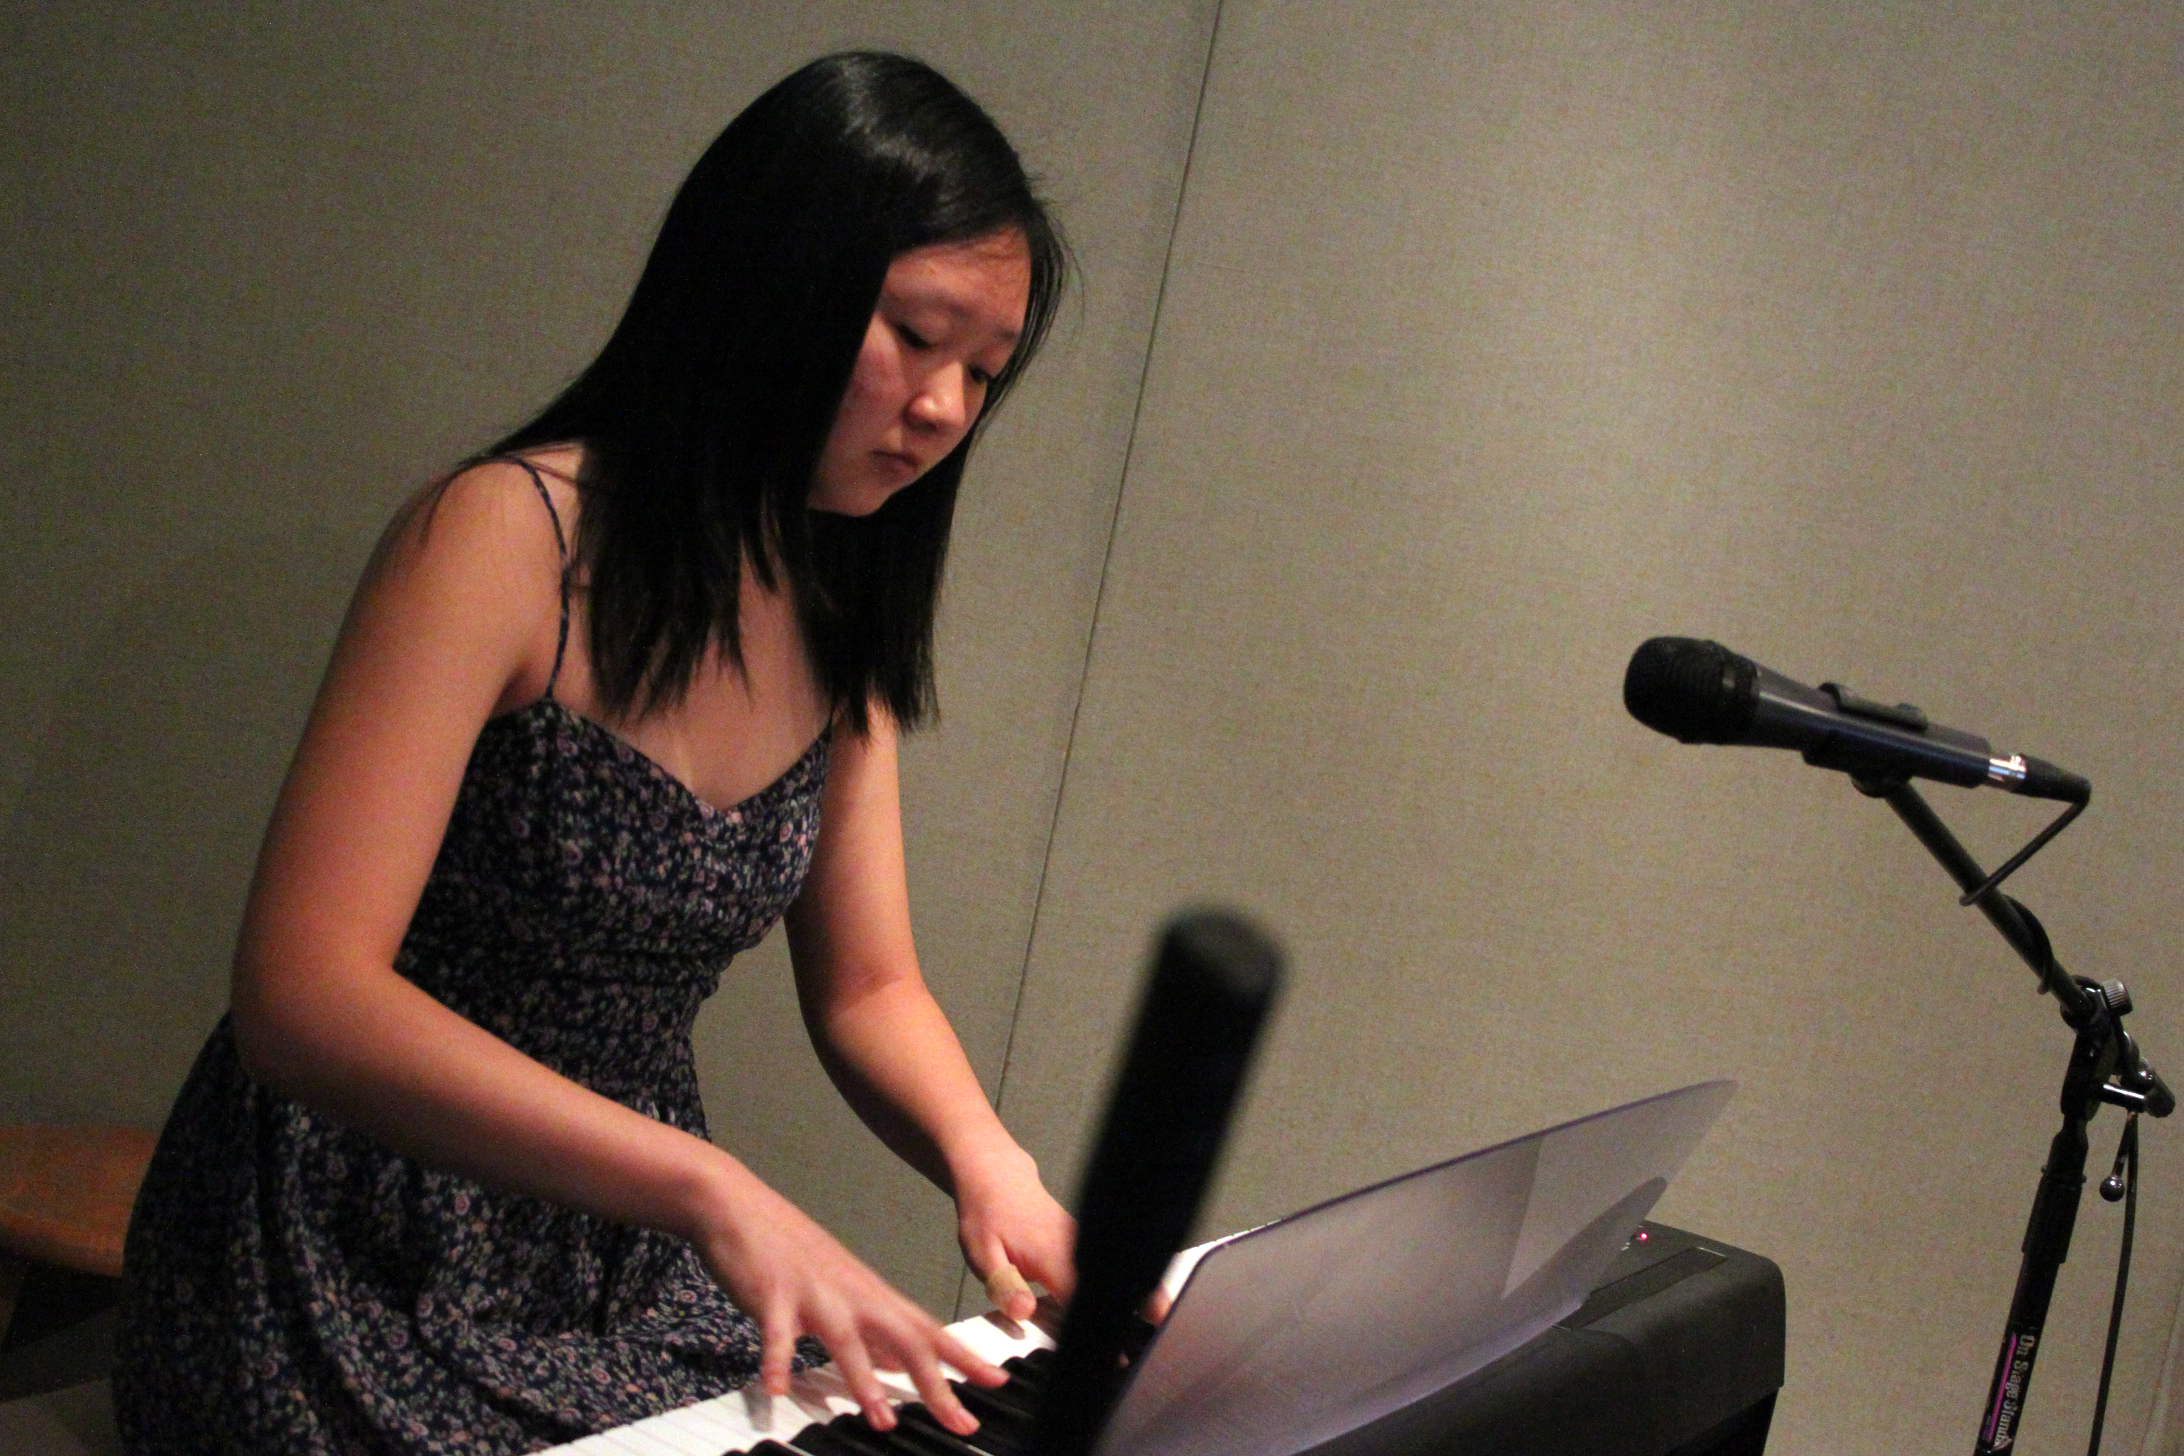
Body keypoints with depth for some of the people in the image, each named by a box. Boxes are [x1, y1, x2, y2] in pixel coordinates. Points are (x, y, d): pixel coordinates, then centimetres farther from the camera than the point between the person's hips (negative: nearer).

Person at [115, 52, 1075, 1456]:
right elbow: (300, 998, -27)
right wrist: (705, 1183, -37)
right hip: (363, 1272, -6)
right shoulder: (508, 537, -18)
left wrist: (986, 1158, -13)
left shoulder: (842, 616, 4)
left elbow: (867, 988, 9)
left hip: (627, 1263, 7)